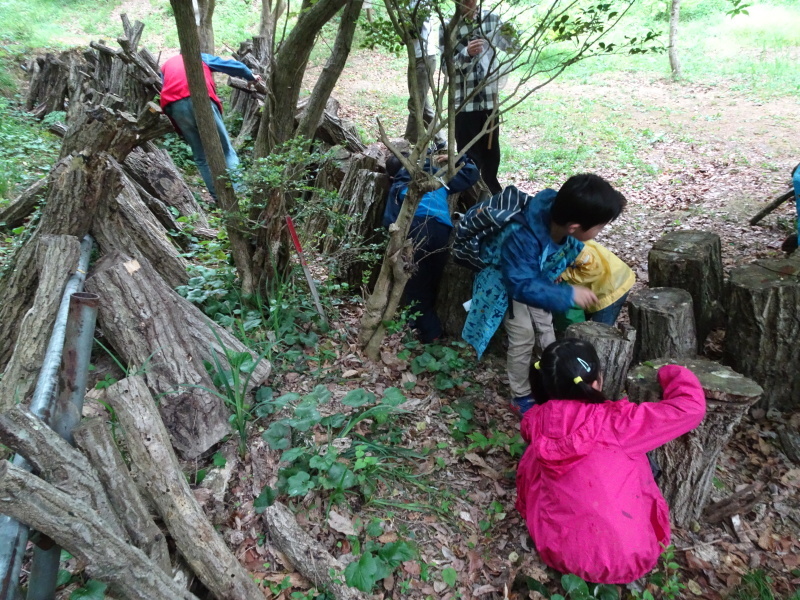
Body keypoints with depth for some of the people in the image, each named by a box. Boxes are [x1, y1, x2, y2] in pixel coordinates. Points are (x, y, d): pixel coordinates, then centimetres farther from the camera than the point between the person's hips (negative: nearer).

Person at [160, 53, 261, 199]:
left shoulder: (165, 66, 36)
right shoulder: (201, 57, 31)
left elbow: (166, 89, 24)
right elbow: (234, 66, 30)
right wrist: (251, 77, 48)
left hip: (174, 105, 3)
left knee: (200, 157, 13)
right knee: (225, 150, 6)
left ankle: (219, 198, 11)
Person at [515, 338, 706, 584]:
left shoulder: (534, 421, -10)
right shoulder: (613, 422, -24)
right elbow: (691, 406, -17)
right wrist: (670, 373, 4)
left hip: (555, 550, 3)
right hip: (625, 558, -2)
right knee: (641, 461, 20)